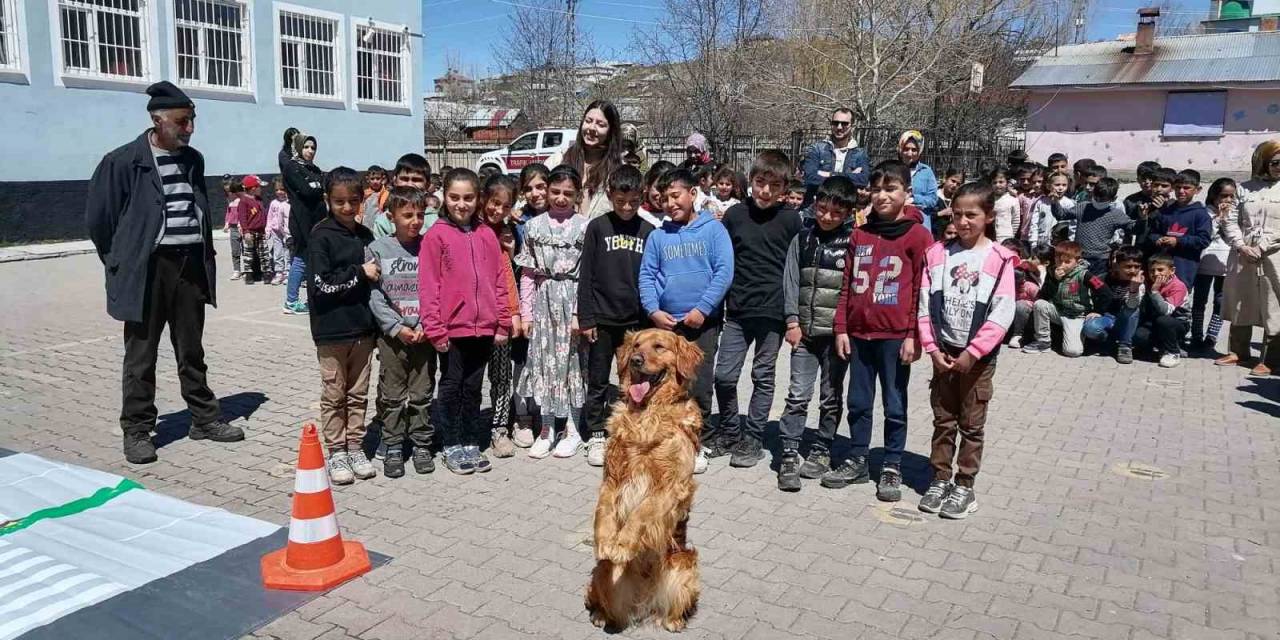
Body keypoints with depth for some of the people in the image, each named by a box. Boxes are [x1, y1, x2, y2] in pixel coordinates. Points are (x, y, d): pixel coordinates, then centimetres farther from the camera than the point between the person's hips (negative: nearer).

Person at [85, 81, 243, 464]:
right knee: (141, 356, 4)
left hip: (191, 266, 5)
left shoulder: (193, 160, 9)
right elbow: (98, 219, -2)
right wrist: (124, 264, 3)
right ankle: (137, 432, 14)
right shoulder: (123, 162, -8)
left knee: (192, 352, 14)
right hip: (148, 270, -5)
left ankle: (205, 419, 23)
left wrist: (205, 257, 13)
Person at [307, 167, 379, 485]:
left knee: (358, 394, 12)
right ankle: (336, 452, 17)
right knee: (334, 395, 6)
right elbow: (321, 284, -15)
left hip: (362, 327, 5)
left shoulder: (365, 236, 8)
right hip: (332, 330, -5)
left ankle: (355, 448, 23)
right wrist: (359, 273, -14)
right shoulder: (321, 236, -8)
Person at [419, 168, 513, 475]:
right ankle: (452, 446, 20)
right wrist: (434, 328, -11)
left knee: (473, 387, 14)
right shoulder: (436, 235, -5)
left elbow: (499, 280, 9)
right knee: (451, 387, 8)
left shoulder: (487, 235, 7)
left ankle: (471, 443, 25)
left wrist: (503, 322, 5)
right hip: (452, 328, -3)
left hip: (484, 327, 4)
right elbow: (428, 285, -7)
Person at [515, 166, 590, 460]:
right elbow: (528, 273, 5)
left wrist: (581, 313, -11)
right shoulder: (534, 226, 5)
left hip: (573, 301, -2)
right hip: (543, 301, 2)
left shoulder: (584, 227, -2)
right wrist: (526, 313, 1)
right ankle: (546, 428, 18)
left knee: (572, 361, 4)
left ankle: (572, 429, 16)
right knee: (543, 361, 6)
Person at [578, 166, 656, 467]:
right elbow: (585, 275, -2)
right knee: (598, 382, 7)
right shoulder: (597, 227, -1)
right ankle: (597, 435, 19)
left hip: (636, 320, 1)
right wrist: (586, 318, -6)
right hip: (602, 318, -1)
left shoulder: (648, 231, 4)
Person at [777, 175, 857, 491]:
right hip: (805, 330, 1)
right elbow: (791, 280, 5)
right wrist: (792, 320, -3)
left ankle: (821, 451, 23)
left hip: (837, 331, -1)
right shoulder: (802, 238, 6)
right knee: (798, 395, -1)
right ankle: (789, 454, 5)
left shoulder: (853, 241, -2)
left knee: (831, 397, 10)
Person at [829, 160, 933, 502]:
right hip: (859, 333, 5)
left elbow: (922, 290, -6)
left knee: (895, 405, 6)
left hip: (895, 336, -4)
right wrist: (841, 329, 6)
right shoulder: (860, 234, 9)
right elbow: (847, 285, 10)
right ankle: (857, 461, 25)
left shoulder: (917, 236, -4)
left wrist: (913, 335, -10)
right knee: (858, 402, 12)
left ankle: (892, 467, 18)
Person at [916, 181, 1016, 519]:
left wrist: (972, 353, -16)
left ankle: (964, 486, 18)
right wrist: (933, 348, -7)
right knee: (943, 421, 12)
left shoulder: (999, 260, -7)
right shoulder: (937, 254, 1)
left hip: (978, 357, -3)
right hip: (943, 354, 3)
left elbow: (1002, 314, -12)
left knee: (971, 425, 8)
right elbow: (925, 306, 0)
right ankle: (940, 480, 24)